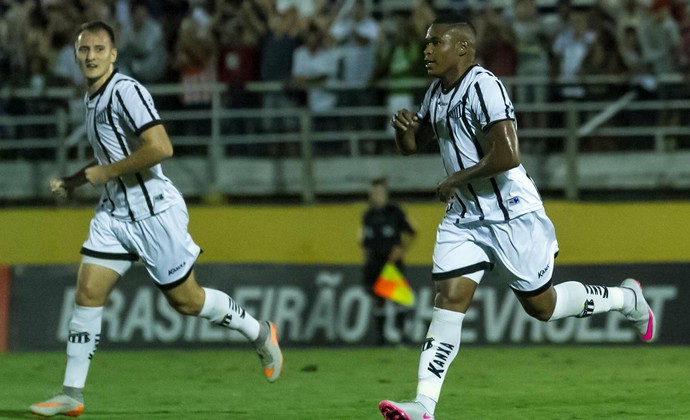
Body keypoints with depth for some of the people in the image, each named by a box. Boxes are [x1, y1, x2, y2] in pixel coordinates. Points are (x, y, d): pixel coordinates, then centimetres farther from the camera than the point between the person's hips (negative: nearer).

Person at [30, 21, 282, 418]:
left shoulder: (126, 91, -17)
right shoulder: (93, 99, 11)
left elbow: (161, 148, -28)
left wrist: (103, 173, -20)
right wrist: (77, 181, 13)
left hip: (154, 212, -8)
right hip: (114, 214, 8)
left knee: (186, 300, 4)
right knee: (87, 294, -4)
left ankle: (260, 333, 27)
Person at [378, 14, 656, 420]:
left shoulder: (484, 86, -20)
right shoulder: (438, 91, 9)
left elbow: (507, 155, -28)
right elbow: (412, 144, 22)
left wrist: (457, 179, -16)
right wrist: (404, 127, -2)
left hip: (511, 215, -8)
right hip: (463, 218, 8)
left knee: (541, 305, 6)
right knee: (449, 301, -7)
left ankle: (626, 298, 30)